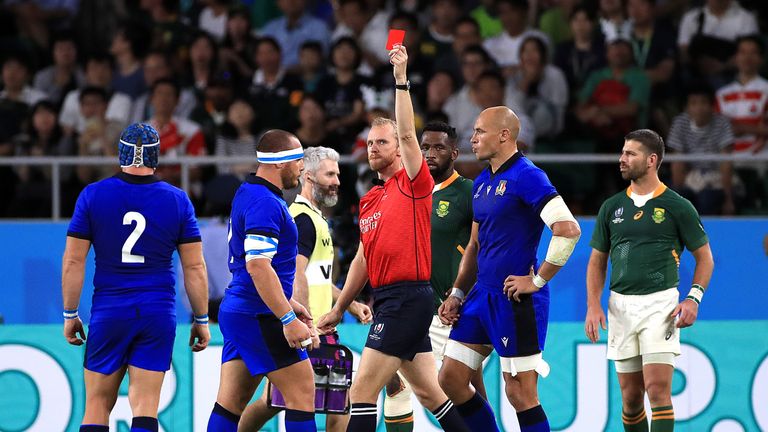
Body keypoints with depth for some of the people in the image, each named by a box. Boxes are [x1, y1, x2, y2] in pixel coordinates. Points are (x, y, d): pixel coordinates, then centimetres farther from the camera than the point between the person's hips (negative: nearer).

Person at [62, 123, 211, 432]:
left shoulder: (92, 195, -1)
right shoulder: (177, 200, 1)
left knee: (97, 406, 7)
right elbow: (195, 267, 2)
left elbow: (73, 261, -2)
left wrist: (70, 315, 7)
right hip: (159, 313, 1)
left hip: (108, 312, 0)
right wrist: (201, 320, 10)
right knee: (146, 406, 1)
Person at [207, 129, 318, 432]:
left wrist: (288, 304, 29)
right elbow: (258, 267, -24)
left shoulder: (248, 194, 16)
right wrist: (288, 319, -23)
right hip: (259, 316, -10)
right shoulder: (265, 203, -17)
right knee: (302, 391, -5)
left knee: (230, 401, 7)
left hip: (237, 312, 10)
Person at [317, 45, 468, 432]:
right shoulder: (369, 200, 18)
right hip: (387, 299, 9)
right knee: (429, 392, 11)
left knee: (361, 392, -11)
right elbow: (363, 258, 23)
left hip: (407, 297, -9)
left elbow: (407, 133, -19)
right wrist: (339, 309, 24)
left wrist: (401, 78, -23)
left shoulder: (413, 183, -5)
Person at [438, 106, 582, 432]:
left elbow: (568, 230, -22)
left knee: (520, 393, -6)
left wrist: (538, 280, -17)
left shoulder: (527, 177, -13)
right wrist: (457, 293, 16)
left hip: (516, 301, -9)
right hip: (482, 295, 9)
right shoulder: (482, 182, 15)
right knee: (450, 379, 8)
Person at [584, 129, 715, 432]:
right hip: (620, 305, 4)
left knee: (658, 390, -14)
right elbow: (597, 261, 15)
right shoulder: (611, 208, 10)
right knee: (630, 396, 7)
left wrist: (693, 298, -9)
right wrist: (593, 306, 1)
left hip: (660, 304, -4)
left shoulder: (677, 207, -1)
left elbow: (704, 257, 5)